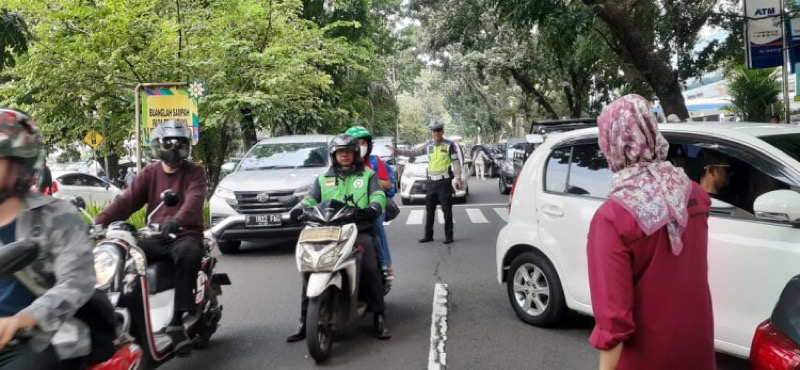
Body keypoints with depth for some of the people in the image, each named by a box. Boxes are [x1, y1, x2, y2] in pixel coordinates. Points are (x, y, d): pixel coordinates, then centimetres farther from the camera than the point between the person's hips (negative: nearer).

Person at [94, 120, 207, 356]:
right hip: (155, 237, 4)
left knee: (188, 254, -37)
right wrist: (99, 222, -16)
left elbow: (194, 200, -20)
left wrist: (176, 220, -41)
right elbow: (126, 201, 1)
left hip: (185, 235, -4)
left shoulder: (195, 172, 1)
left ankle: (179, 319, -36)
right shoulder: (149, 173, 13)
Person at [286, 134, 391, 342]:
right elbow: (312, 197, 9)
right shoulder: (324, 178, 21)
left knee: (370, 268, -25)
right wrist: (300, 208, -16)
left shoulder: (367, 175, 14)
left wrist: (373, 208, -26)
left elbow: (378, 195, -2)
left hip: (360, 231, -2)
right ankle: (305, 320, -7)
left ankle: (379, 317, -14)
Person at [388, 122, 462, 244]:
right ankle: (428, 235, 17)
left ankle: (449, 236, 6)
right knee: (429, 210, 9)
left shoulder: (449, 145, -2)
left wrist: (458, 177, -13)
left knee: (447, 210, -1)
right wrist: (396, 150, 6)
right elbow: (412, 152, 12)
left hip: (444, 181, -5)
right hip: (431, 182, 5)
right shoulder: (428, 145, 10)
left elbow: (456, 162, -4)